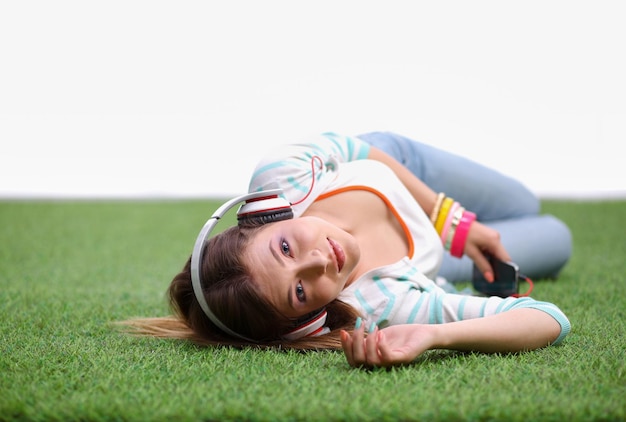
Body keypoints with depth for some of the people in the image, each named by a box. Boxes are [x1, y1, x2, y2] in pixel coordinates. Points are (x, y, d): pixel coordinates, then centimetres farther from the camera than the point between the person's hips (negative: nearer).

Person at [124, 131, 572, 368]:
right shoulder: (379, 309, -55)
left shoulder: (280, 175, -45)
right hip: (426, 266, -2)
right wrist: (432, 335, -70)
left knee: (526, 206, 33)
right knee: (555, 239, 26)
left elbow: (350, 146, -21)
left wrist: (452, 219, -21)